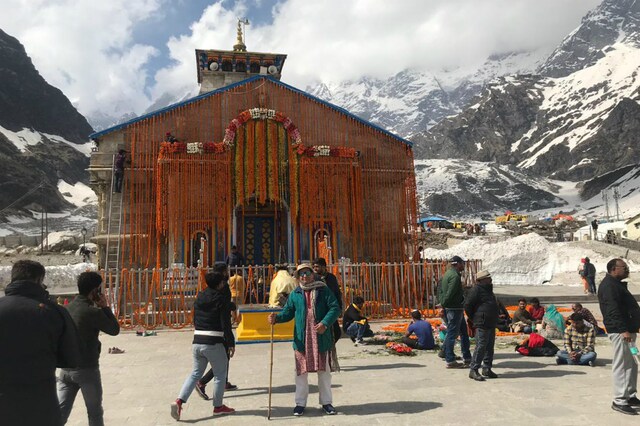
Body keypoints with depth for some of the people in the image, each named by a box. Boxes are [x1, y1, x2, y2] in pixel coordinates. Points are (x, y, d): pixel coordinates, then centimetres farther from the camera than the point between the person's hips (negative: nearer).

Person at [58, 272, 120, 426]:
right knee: (95, 413, 11)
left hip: (66, 368, 6)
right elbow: (115, 330, -6)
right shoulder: (93, 312, -17)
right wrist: (105, 307, -1)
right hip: (87, 370, -6)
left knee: (60, 412, 6)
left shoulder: (68, 308, 4)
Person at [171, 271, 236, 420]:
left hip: (197, 341, 6)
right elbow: (226, 324, -13)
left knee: (196, 373, 18)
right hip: (214, 343, -6)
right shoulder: (221, 299, -10)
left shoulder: (199, 297, 9)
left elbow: (195, 320, 16)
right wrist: (231, 343, -7)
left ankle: (179, 401, 4)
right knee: (220, 374, 10)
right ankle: (218, 406, 20)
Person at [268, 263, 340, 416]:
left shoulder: (324, 290, 0)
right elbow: (288, 312, 5)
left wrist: (325, 323, -19)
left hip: (321, 338, -1)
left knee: (324, 371, 10)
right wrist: (276, 317, -15)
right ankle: (300, 403, 22)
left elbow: (335, 308, -6)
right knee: (301, 371, 8)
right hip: (302, 339, 1)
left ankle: (326, 402, 25)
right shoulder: (295, 294, 6)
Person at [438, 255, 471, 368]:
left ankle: (467, 358, 25)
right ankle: (450, 361, 4)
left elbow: (440, 289, 15)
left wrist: (443, 303, 11)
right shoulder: (455, 276, -17)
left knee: (464, 332, 17)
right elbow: (450, 293, -25)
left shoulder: (448, 274, 14)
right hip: (455, 309, -10)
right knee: (452, 334, -3)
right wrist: (444, 304, -13)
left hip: (456, 309, 10)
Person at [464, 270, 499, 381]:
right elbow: (467, 306, -15)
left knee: (490, 347, 13)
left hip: (491, 324, 9)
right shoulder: (476, 290, -13)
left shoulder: (488, 290, 17)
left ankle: (487, 369, 22)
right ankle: (473, 370, -5)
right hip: (482, 324, -9)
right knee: (481, 347, -10)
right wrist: (474, 319, -6)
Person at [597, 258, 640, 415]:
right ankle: (619, 401, -1)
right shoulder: (609, 285, -15)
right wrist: (623, 330, -29)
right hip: (620, 331, -11)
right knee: (621, 365, -7)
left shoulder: (617, 284, 20)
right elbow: (613, 310, -24)